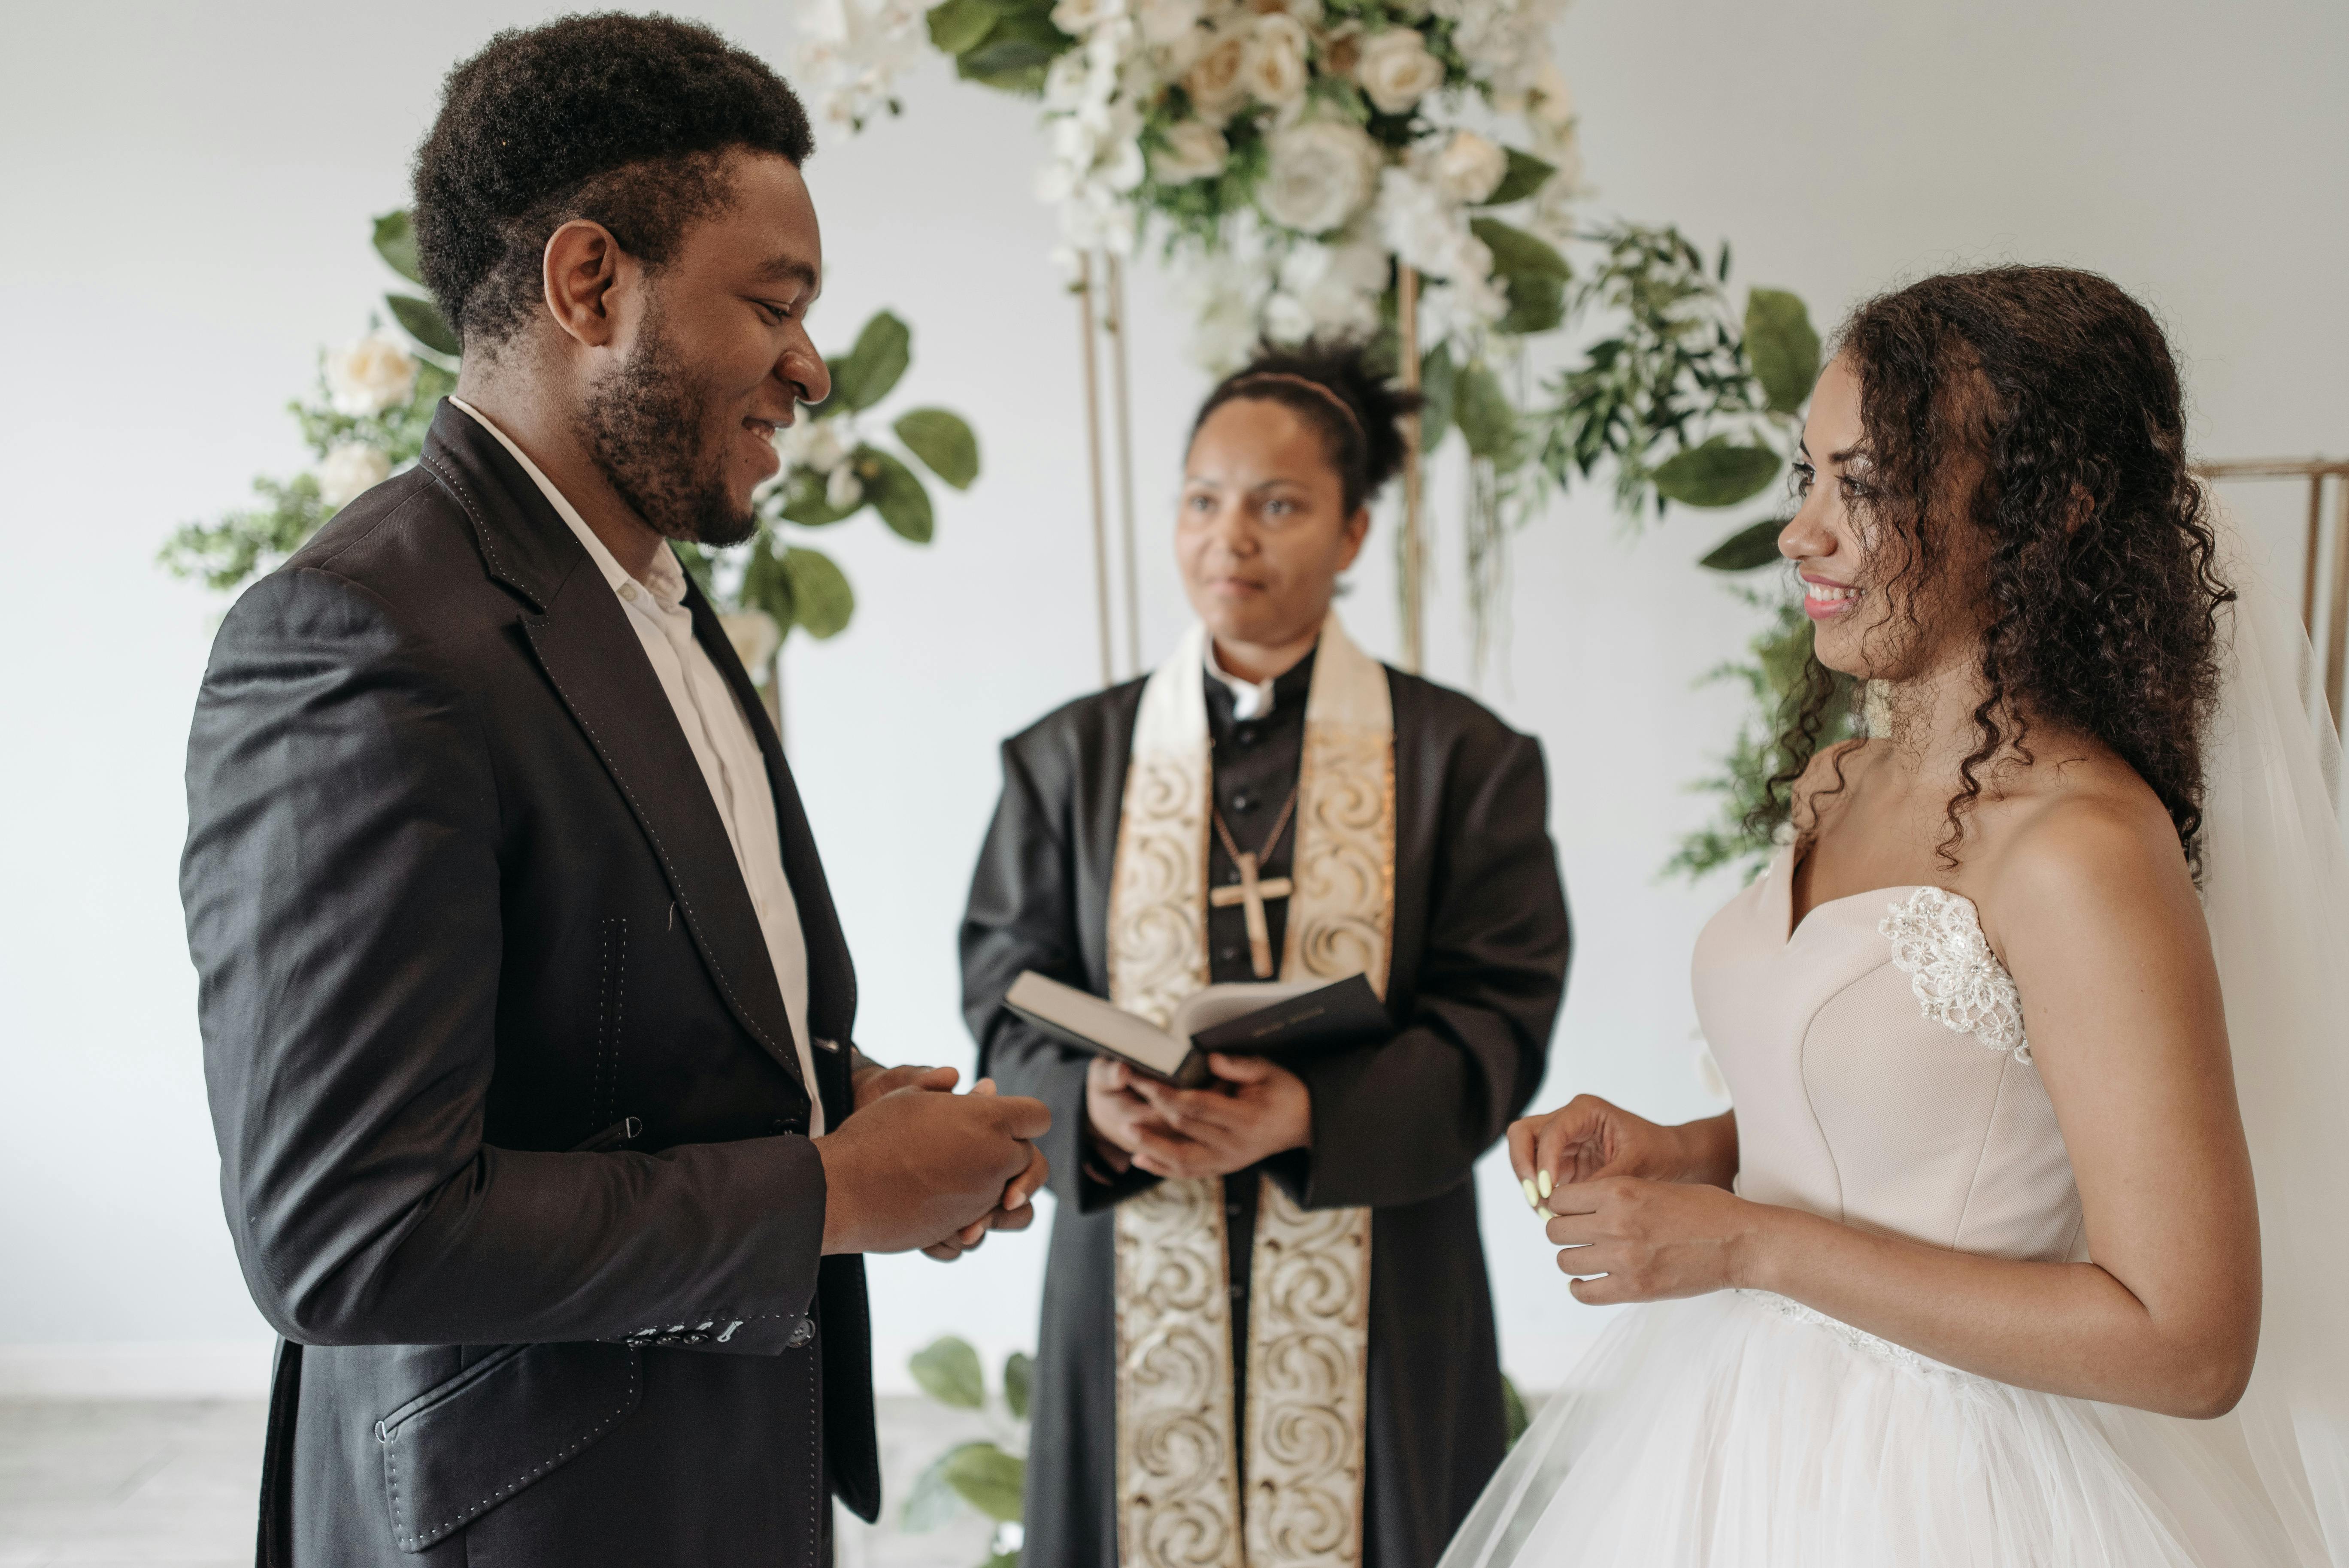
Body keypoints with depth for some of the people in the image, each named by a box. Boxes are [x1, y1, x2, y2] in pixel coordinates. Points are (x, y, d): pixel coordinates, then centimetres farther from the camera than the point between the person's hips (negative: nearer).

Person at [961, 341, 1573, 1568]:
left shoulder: (1467, 761, 2)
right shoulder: (1069, 759, 8)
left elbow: (1500, 1019, -4)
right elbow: (1004, 995, 6)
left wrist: (1310, 1113, -21)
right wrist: (1094, 1104, -16)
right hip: (1134, 1304, 1)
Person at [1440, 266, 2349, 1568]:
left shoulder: (2085, 848, -23)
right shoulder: (1831, 787, 2)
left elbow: (2190, 1342, -25)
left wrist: (1749, 1243, -22)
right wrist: (1676, 1154, -3)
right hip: (1740, 1430, 7)